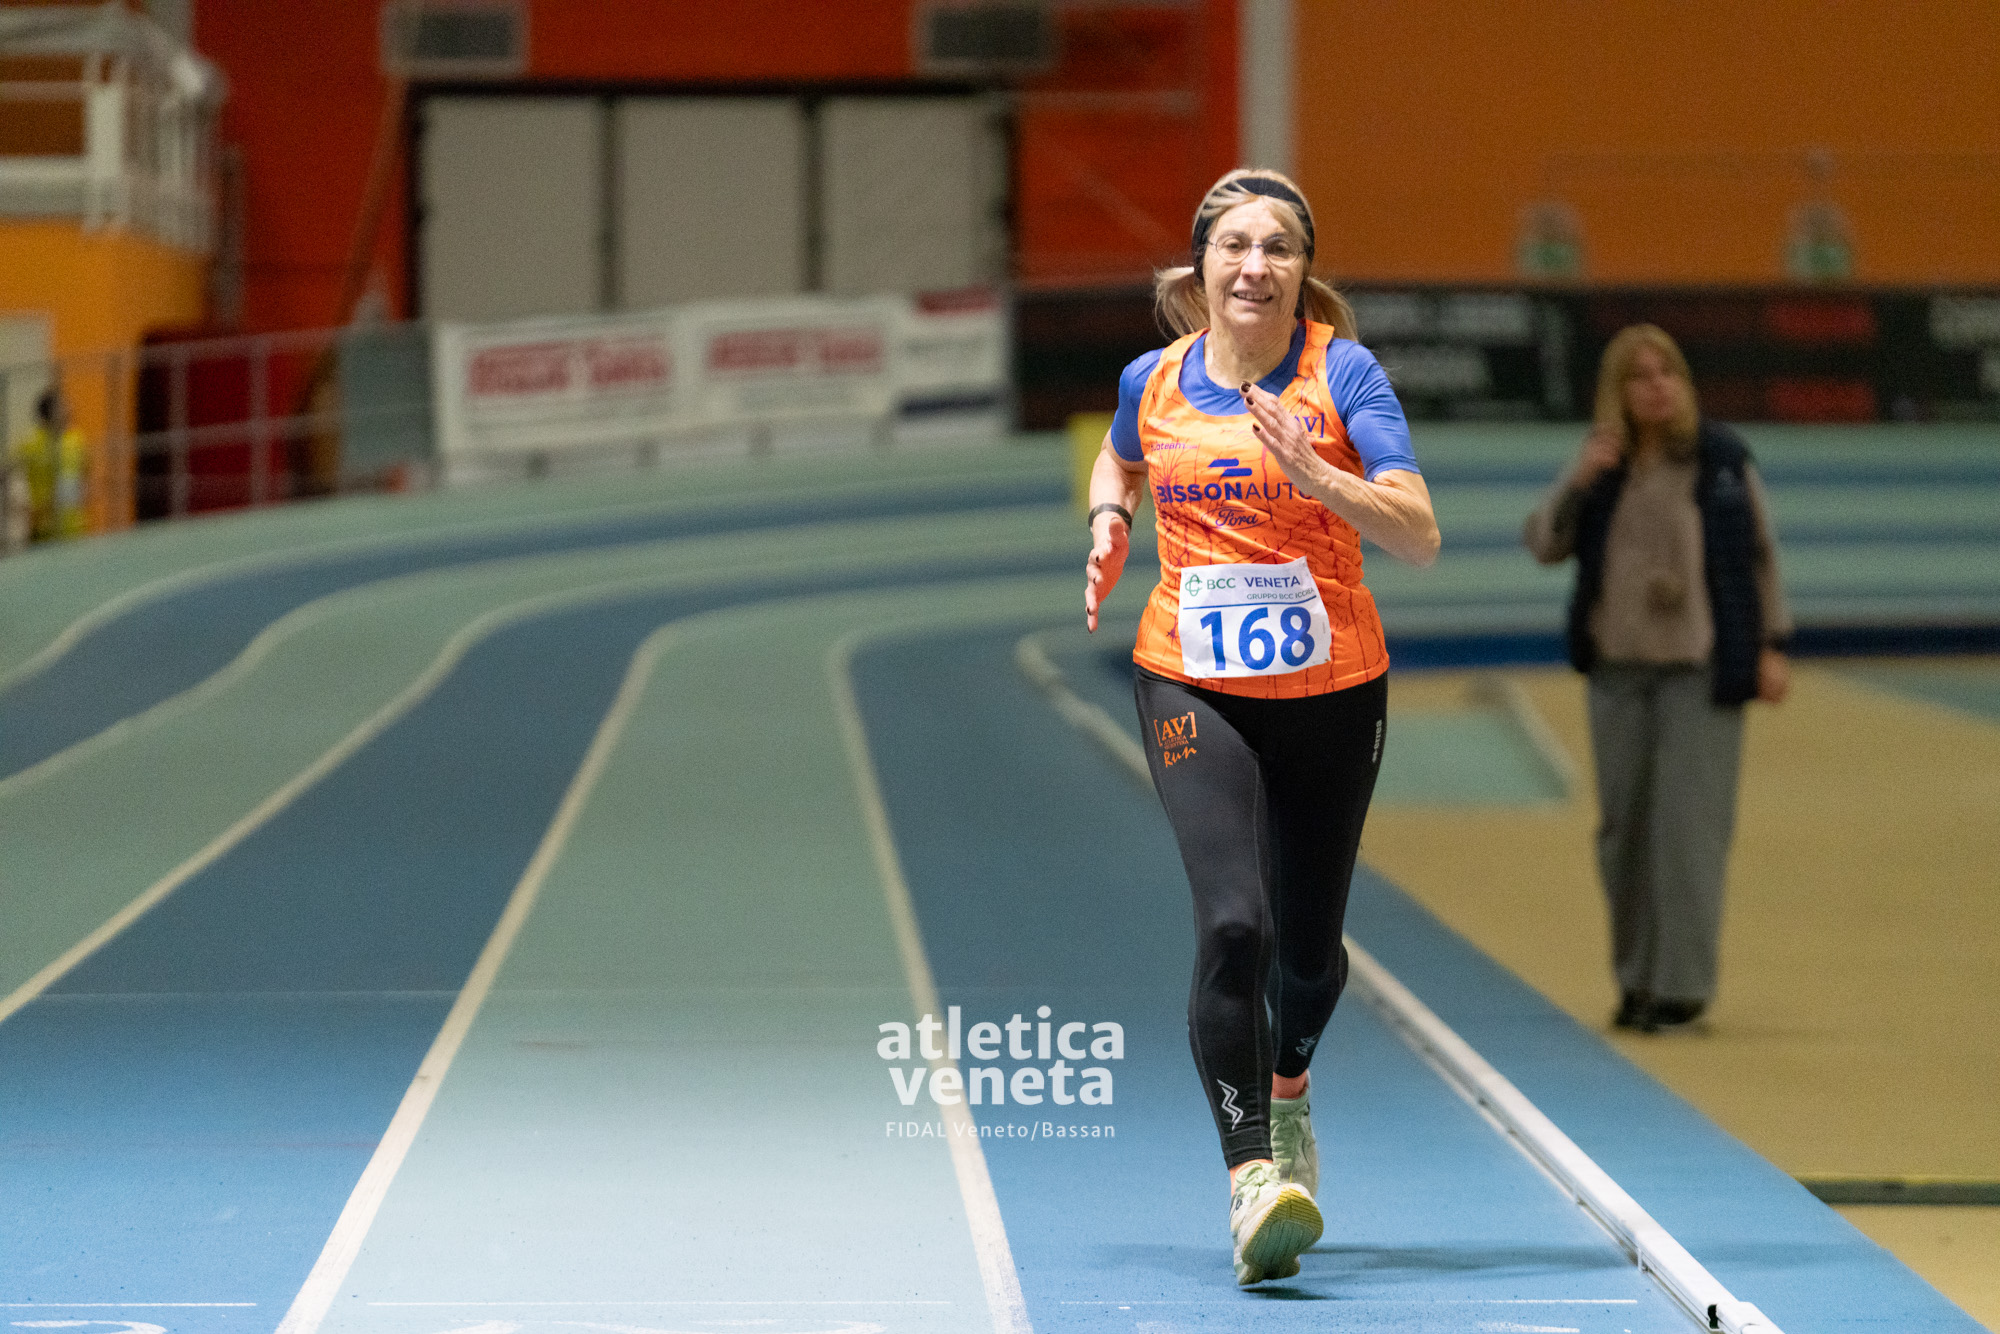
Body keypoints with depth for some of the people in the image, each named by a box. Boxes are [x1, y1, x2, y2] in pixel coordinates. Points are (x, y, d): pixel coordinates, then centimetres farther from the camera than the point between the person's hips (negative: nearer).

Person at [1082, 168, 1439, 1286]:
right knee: (1233, 923, -20)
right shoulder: (1154, 382, 1)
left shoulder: (1343, 373, -8)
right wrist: (1110, 521, 5)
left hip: (1332, 689, 0)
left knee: (1308, 943, 13)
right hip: (1193, 687, 0)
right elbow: (1120, 460, 26)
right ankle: (1252, 1176, -22)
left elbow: (1420, 536, -16)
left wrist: (1315, 474, -30)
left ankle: (1288, 1085, 47)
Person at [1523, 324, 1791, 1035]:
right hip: (1620, 669, 4)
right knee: (1624, 826, 7)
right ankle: (1637, 976, 20)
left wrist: (1773, 647, -2)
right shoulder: (1605, 463, 5)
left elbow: (1762, 552, 1)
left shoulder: (1724, 458, -4)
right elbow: (1544, 545, 2)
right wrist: (1576, 483, -14)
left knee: (1688, 827, -10)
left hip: (1702, 670, -4)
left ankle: (1682, 985, -7)